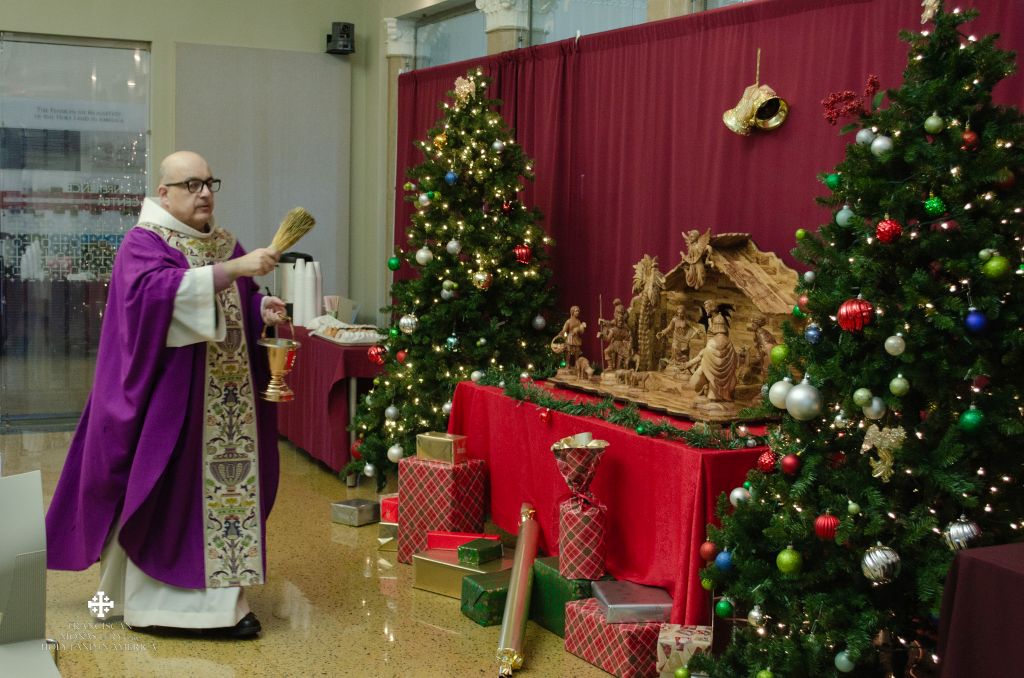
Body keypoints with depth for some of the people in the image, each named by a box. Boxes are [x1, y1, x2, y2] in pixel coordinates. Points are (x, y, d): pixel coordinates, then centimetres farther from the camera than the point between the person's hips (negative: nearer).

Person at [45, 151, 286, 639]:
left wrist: (264, 308, -4)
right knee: (164, 485, -3)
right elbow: (155, 291, -28)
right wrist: (233, 269, -34)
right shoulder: (143, 243, -8)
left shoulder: (224, 243, 14)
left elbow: (241, 305, 20)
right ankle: (146, 594, 10)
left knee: (224, 484, 7)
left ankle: (216, 594, 15)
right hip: (167, 395, -6)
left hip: (224, 400, 7)